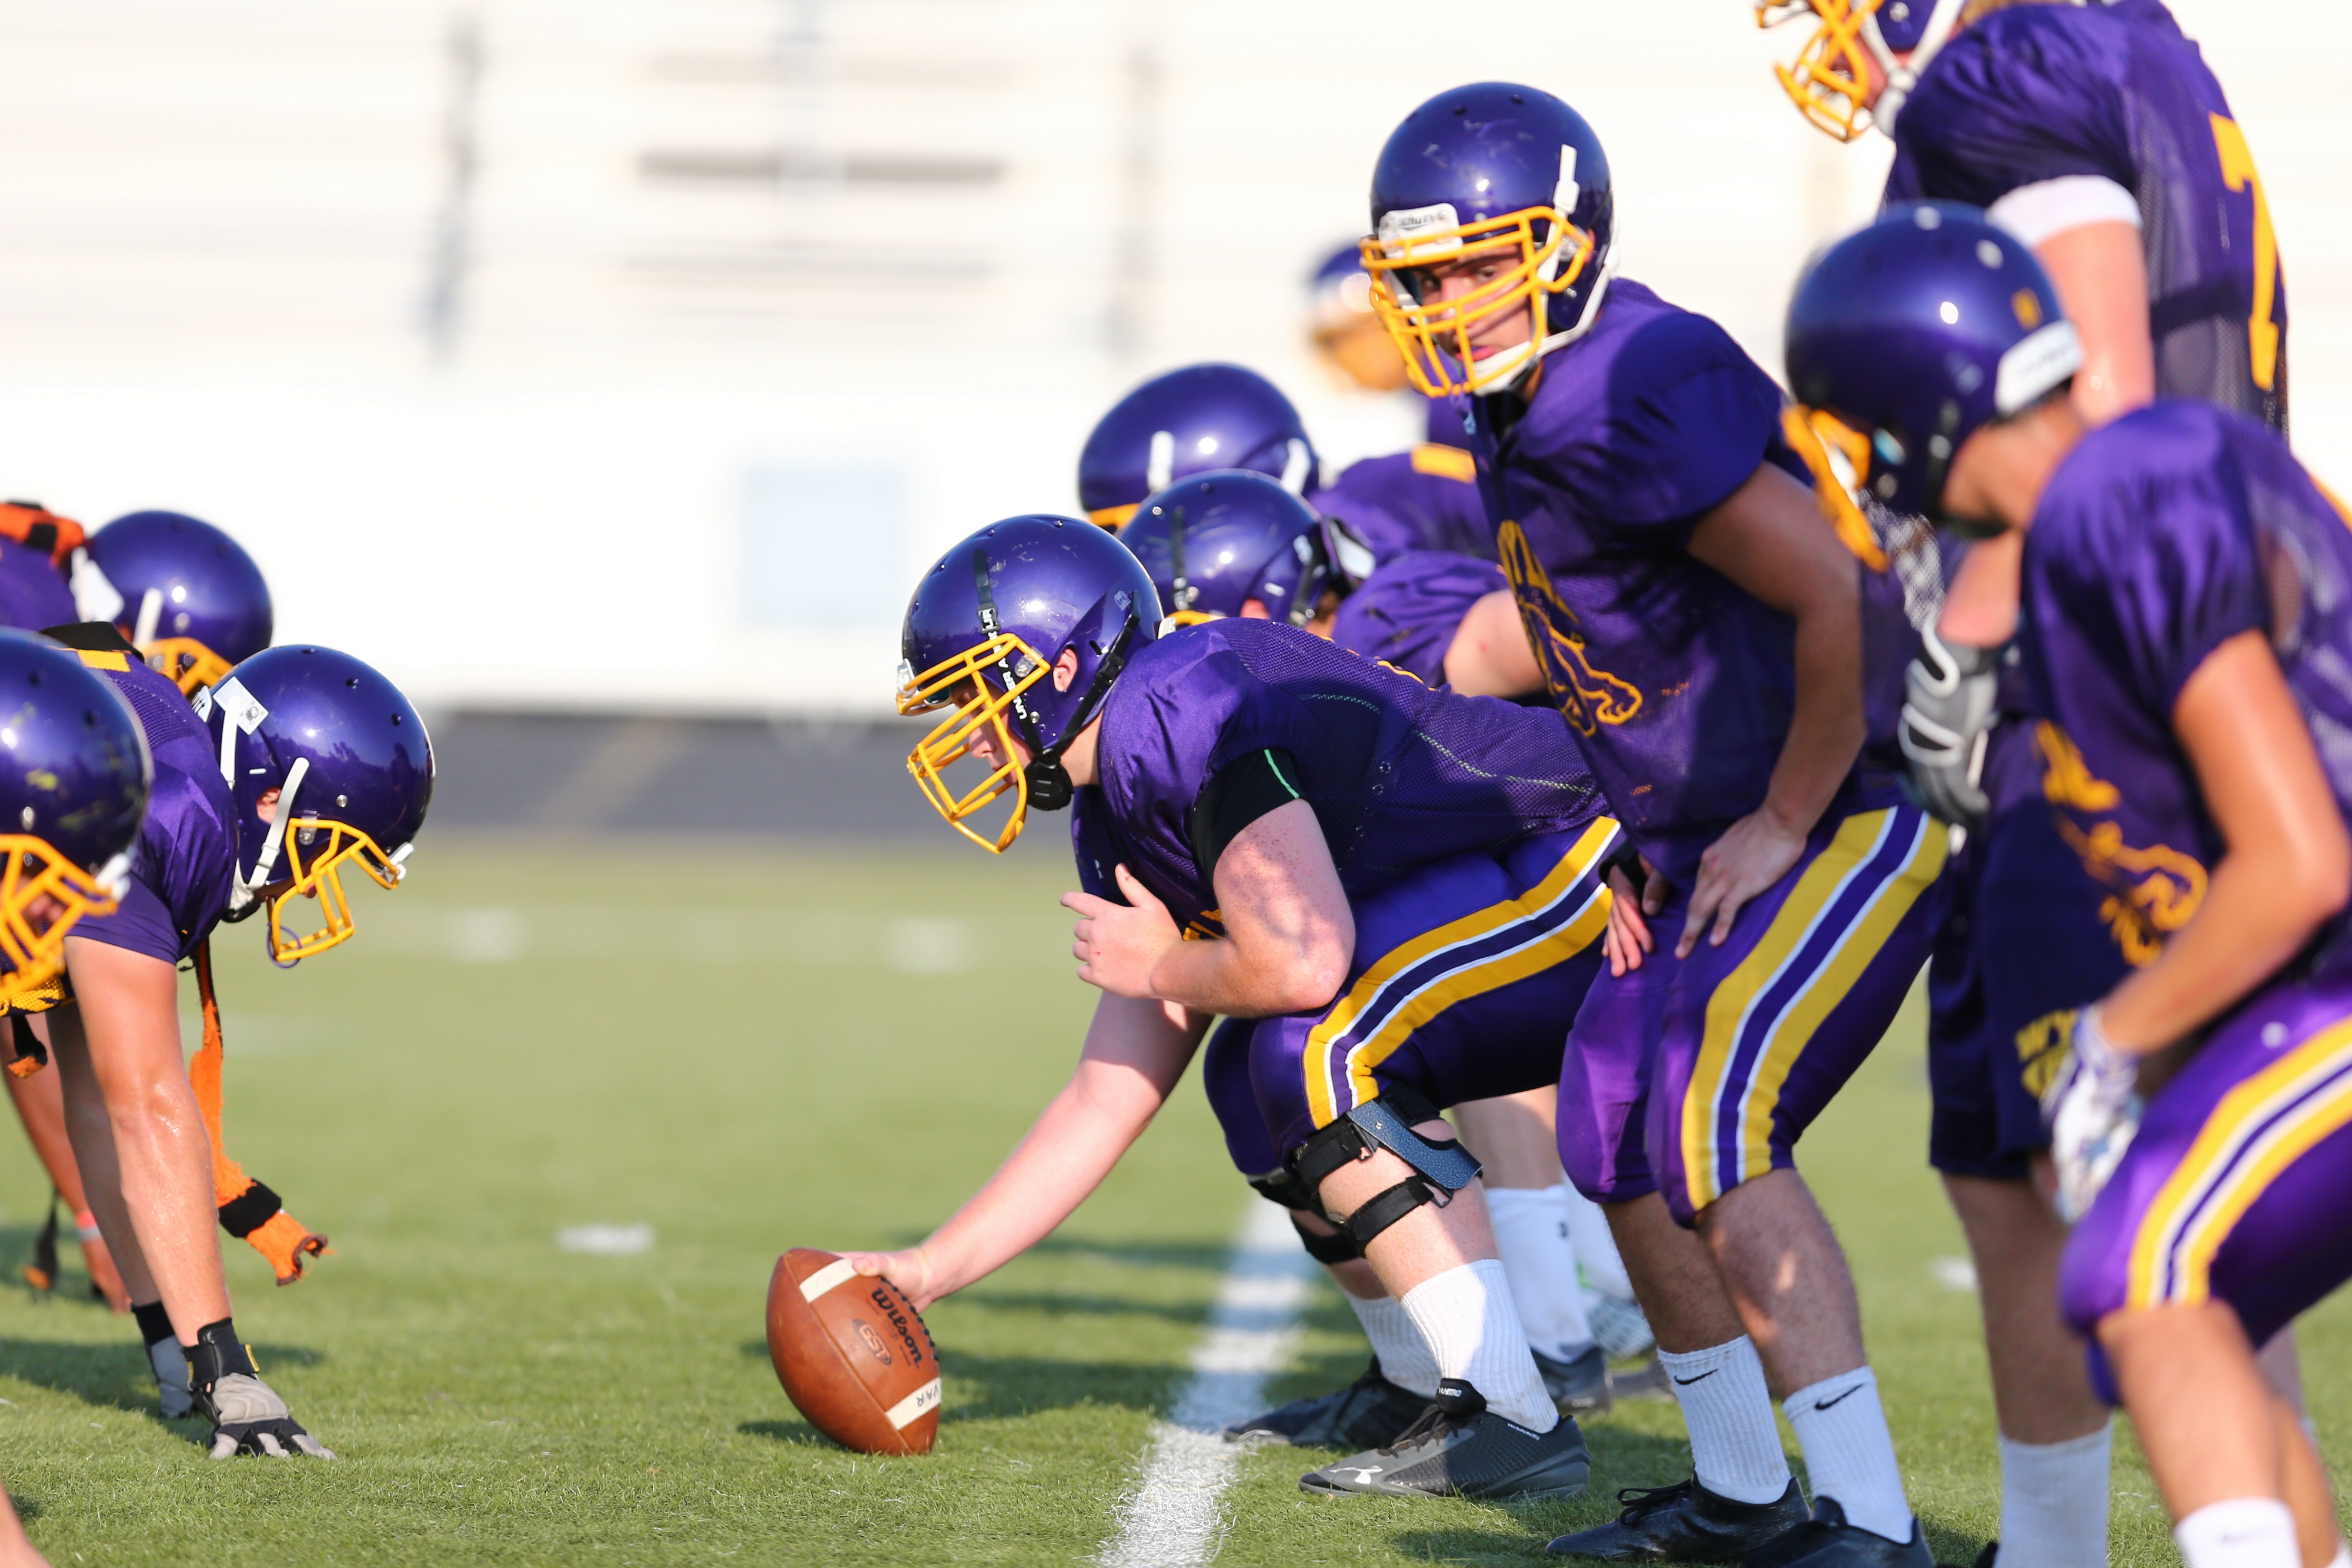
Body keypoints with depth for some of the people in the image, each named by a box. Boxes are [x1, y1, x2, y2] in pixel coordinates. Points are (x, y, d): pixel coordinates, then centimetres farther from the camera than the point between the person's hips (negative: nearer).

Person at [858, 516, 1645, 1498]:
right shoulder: (1122, 828, 13)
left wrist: (1159, 967, -7)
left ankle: (1513, 1425, -16)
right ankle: (1441, 1399, 16)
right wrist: (926, 1272, 15)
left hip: (1598, 866, -10)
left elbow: (1304, 964, -28)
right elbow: (1109, 1102, 17)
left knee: (1316, 1055, -19)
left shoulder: (1182, 712, -19)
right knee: (1260, 1091, 10)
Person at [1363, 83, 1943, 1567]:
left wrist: (1785, 822, -19)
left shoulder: (1636, 401, -24)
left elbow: (1842, 597, -28)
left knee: (1712, 1130, -20)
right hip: (1726, 829, 11)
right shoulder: (1533, 415, 8)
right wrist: (1670, 831, 15)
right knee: (1619, 1132, 13)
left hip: (1860, 808, -11)